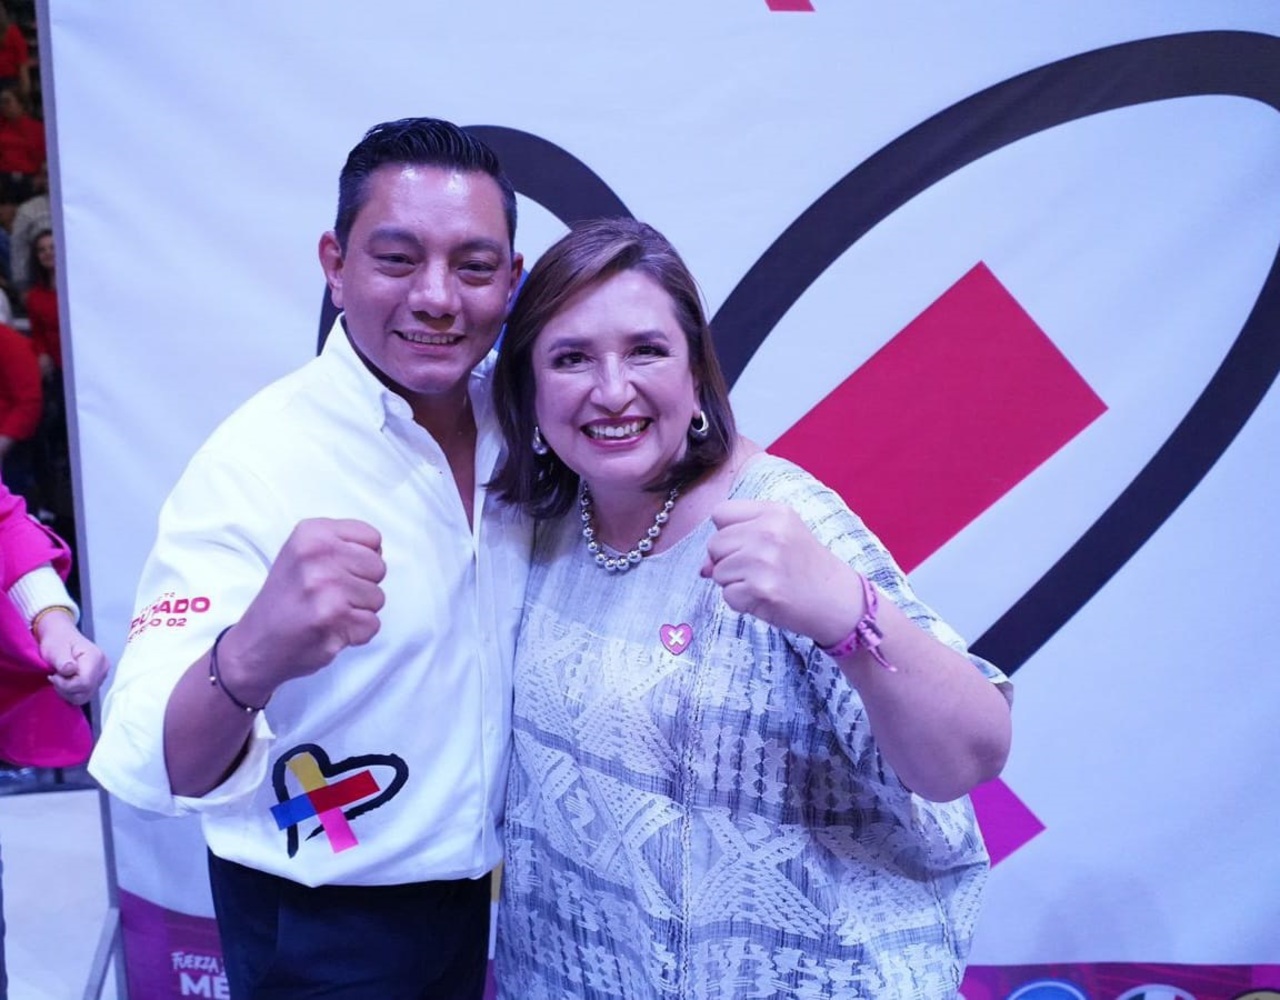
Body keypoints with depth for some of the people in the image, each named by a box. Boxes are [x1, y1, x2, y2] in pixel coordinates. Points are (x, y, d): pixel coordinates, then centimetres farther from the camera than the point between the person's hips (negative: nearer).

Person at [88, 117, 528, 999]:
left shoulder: (517, 421, -8)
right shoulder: (255, 461, -24)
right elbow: (156, 771, -31)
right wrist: (248, 660, -51)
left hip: (481, 890, 5)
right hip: (319, 928, -4)